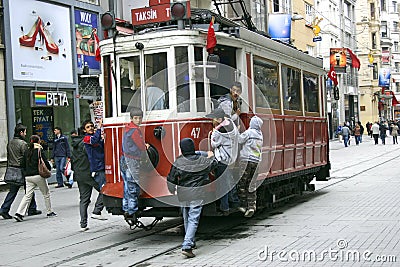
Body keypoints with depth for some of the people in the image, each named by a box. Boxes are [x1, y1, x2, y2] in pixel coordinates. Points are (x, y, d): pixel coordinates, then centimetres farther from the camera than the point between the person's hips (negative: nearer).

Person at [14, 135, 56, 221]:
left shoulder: (27, 151, 9)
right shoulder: (39, 150, -7)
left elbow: (23, 164, 11)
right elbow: (45, 162, -9)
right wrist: (49, 168, 9)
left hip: (28, 177, 5)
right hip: (38, 175, -5)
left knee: (27, 195, 4)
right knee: (46, 193, 11)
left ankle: (19, 213, -8)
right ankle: (50, 212, 18)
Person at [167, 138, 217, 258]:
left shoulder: (178, 162, -6)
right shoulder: (203, 160, -2)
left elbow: (171, 178, -2)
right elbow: (213, 164, 20)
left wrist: (173, 190, 17)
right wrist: (211, 156, 42)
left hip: (183, 195, 2)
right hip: (197, 195, -1)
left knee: (187, 219, 19)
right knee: (193, 220, -4)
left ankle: (191, 242, 34)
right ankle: (187, 246, -16)